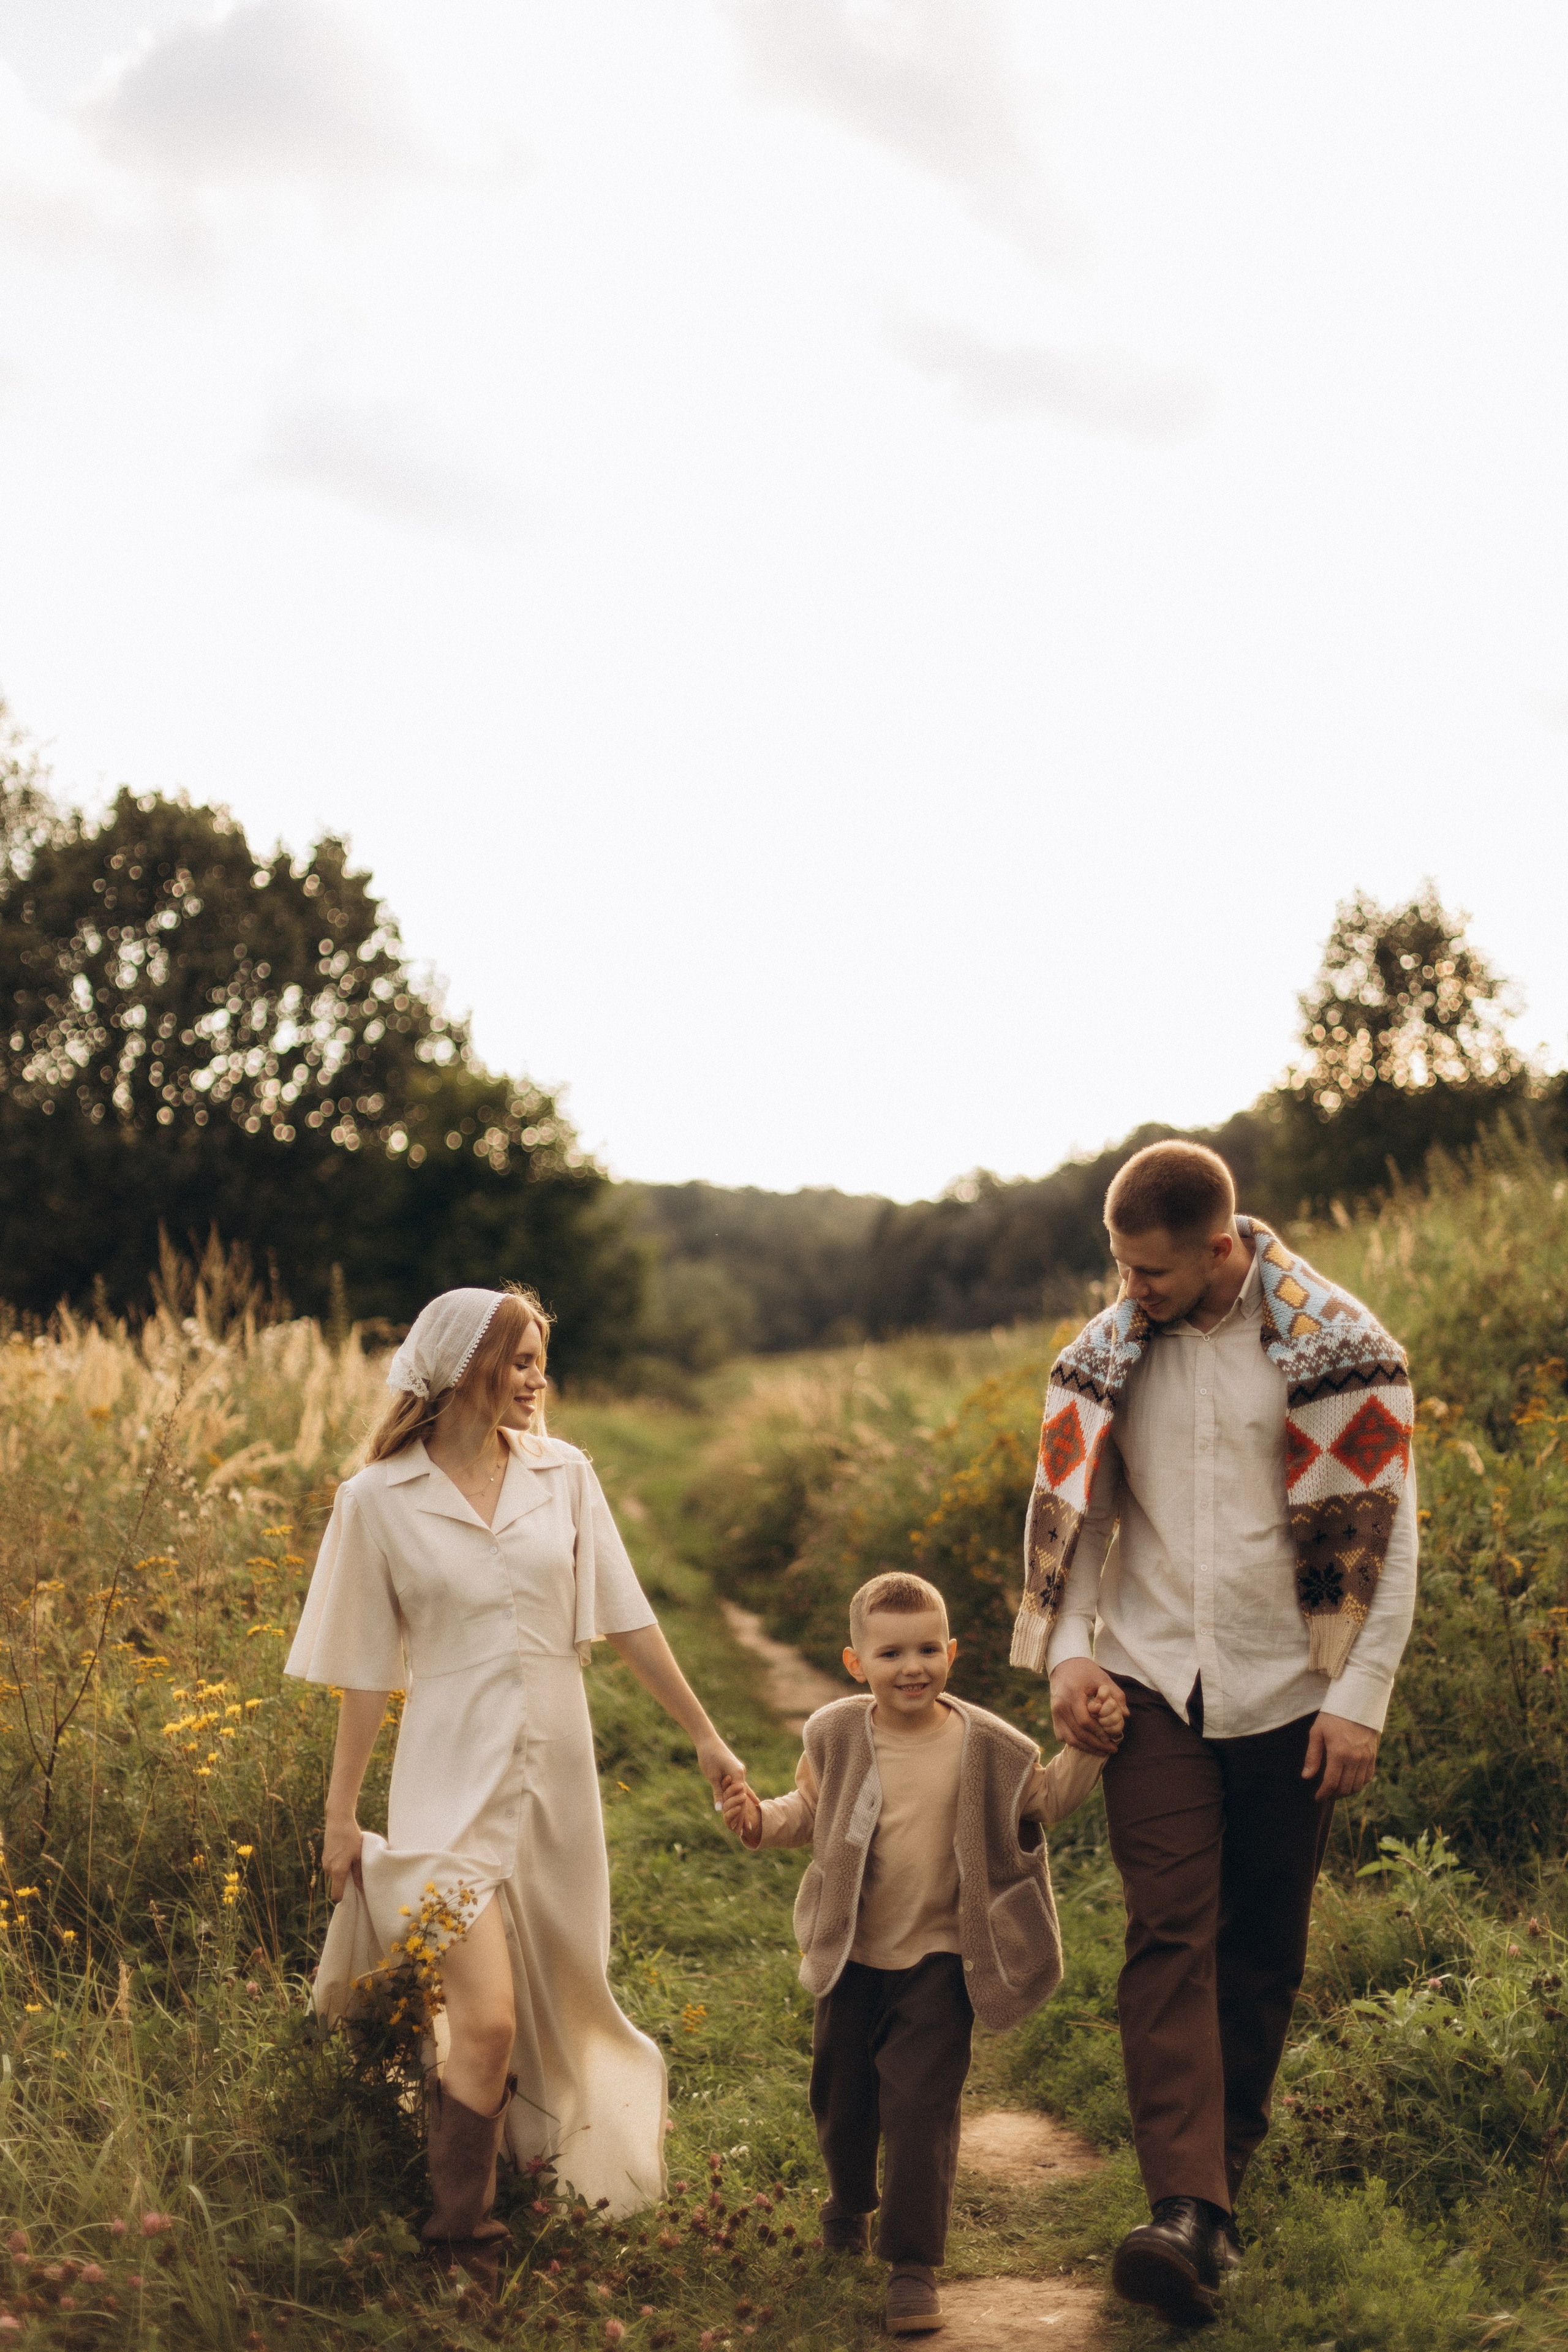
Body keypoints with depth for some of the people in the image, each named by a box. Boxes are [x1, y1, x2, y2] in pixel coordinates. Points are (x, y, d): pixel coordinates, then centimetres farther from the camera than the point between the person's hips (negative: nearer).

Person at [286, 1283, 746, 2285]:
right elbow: (365, 1671, 2)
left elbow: (626, 1618, 9)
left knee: (554, 2003, 11)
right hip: (453, 1778, -3)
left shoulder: (563, 1474, 3)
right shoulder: (378, 1500, -4)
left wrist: (706, 1735, 10)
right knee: (486, 2022, -13)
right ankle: (461, 2247, 3)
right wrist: (340, 1815, 4)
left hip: (556, 1769, 4)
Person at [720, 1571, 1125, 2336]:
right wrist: (759, 1819, -10)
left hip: (937, 1962, -2)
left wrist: (1089, 1744, -5)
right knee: (840, 2099, 17)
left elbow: (1045, 1799, 7)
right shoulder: (836, 1737, -6)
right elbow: (808, 1809, 9)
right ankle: (850, 2203, 47)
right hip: (850, 1958, 3)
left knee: (920, 2107, -9)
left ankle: (913, 2265, 2)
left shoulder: (985, 1746, -8)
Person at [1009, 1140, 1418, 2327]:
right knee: (1171, 1937, -10)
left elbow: (1383, 1529, -4)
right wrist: (1068, 1650, -1)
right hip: (1155, 1689, 2)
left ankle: (1225, 2174, 22)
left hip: (1288, 1695, -1)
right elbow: (1075, 1509, 11)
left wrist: (1361, 1697, -8)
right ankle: (1187, 2211, -16)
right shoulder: (1110, 1353, 5)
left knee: (1264, 1953, 6)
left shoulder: (1338, 1346, -5)